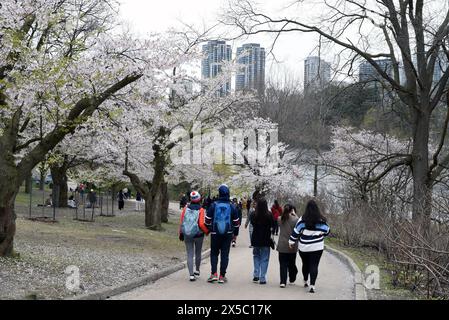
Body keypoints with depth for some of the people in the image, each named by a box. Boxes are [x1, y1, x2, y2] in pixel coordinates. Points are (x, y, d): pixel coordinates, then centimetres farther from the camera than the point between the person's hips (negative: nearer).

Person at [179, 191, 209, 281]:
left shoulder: (186, 209, -4)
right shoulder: (200, 210, -13)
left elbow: (181, 222, 0)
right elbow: (201, 224, -18)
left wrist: (181, 233, 12)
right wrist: (207, 231, -1)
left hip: (187, 235, 2)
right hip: (198, 235, -2)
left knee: (190, 255, 5)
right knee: (198, 253, 19)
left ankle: (191, 274, -2)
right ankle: (197, 270, 35)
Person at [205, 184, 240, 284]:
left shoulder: (213, 205, -5)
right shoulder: (232, 207, -1)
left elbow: (207, 220, 0)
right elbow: (236, 222, 6)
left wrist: (208, 230, 15)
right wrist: (235, 233, 18)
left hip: (215, 234, 0)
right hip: (228, 234, 1)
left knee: (214, 253, 10)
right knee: (225, 254, 5)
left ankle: (214, 274, -2)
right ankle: (222, 276, 6)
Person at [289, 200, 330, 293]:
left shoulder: (303, 220, -8)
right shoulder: (321, 220, -4)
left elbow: (296, 231, -6)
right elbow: (327, 231, 7)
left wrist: (292, 242, 4)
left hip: (304, 247, 1)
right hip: (317, 246, -1)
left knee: (305, 264, 19)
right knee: (314, 265, -1)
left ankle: (305, 282, 36)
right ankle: (312, 285, -12)